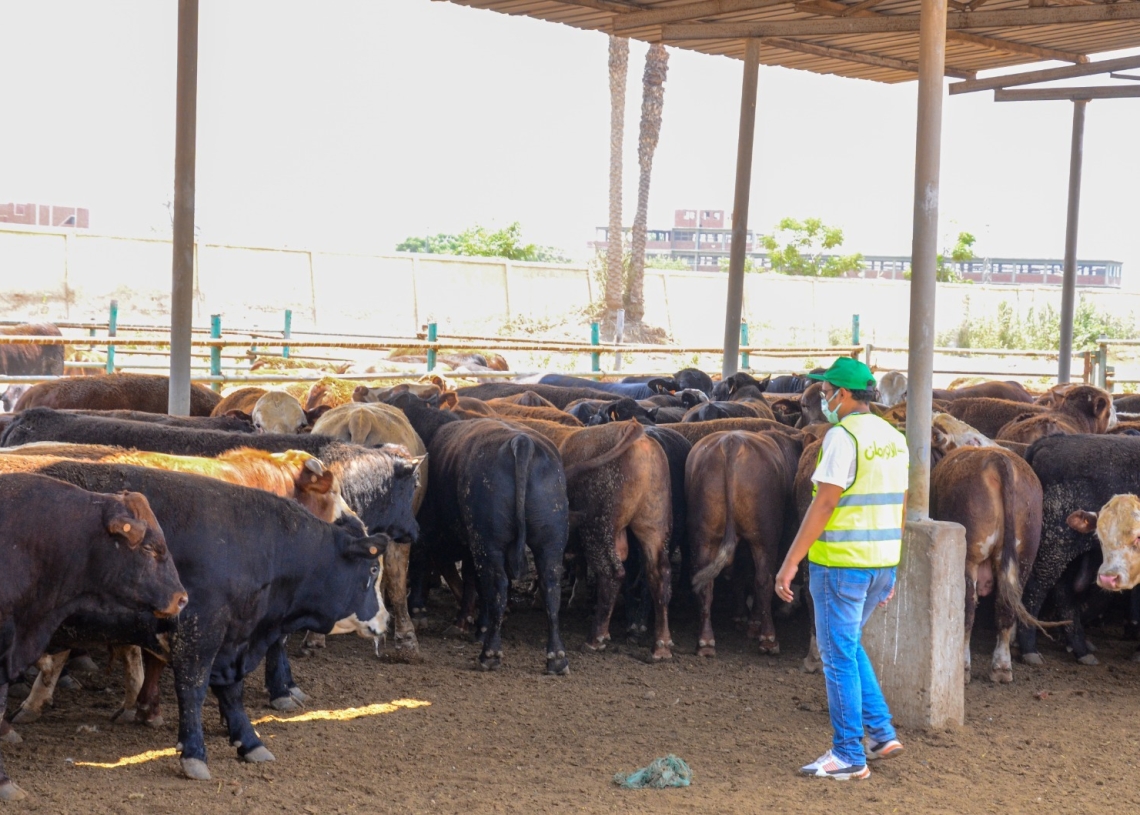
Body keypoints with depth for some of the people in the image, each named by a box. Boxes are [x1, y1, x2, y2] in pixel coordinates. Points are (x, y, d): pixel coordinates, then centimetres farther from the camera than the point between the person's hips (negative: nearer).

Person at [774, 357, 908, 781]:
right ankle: (881, 733, 20)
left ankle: (849, 755, 6)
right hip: (882, 562, 8)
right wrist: (891, 569, 21)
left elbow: (824, 504, -19)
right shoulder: (894, 438, 10)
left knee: (839, 655, 1)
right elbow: (899, 509, 14)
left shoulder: (843, 437, -15)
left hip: (840, 563, -8)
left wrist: (791, 563, -17)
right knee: (847, 645, 23)